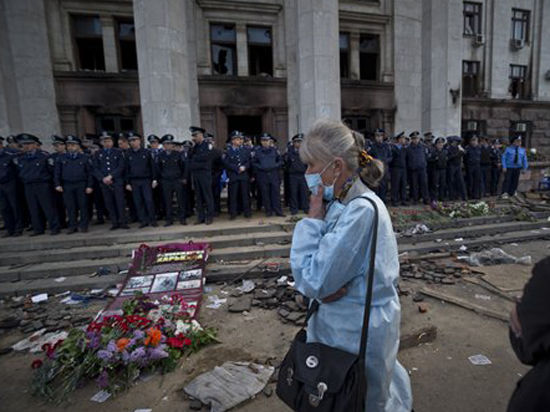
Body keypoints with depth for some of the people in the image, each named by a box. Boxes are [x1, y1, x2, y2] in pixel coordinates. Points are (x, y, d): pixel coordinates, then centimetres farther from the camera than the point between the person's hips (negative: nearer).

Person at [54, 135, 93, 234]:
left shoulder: (85, 158, 5)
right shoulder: (61, 158, 11)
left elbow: (90, 173, 2)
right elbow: (57, 173, 10)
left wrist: (90, 186, -5)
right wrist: (57, 184, -1)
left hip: (81, 185, -2)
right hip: (67, 186, 2)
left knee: (83, 205, 1)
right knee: (70, 207, 3)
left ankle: (83, 225, 10)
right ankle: (72, 226, 12)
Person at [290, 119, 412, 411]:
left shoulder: (361, 211, -27)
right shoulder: (341, 202, -1)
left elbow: (314, 283, -25)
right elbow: (311, 273, 3)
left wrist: (313, 218, -20)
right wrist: (326, 286, -19)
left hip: (359, 334, -8)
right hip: (338, 324, 8)